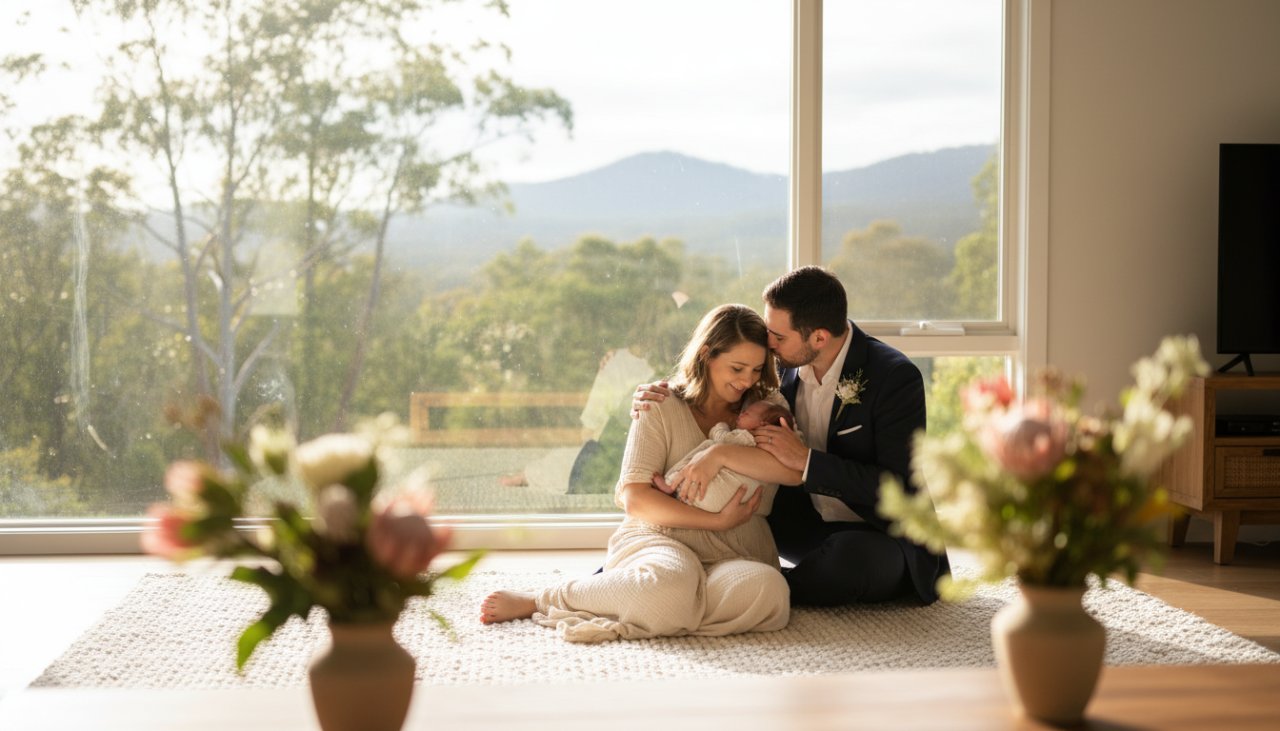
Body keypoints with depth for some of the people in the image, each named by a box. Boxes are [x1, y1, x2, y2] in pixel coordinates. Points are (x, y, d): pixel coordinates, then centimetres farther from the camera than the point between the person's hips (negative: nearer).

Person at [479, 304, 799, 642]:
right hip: (661, 539, -3)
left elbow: (794, 469, -8)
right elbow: (636, 500, -6)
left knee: (768, 590, -36)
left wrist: (721, 453, -15)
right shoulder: (663, 408, 4)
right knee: (669, 584, -42)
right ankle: (542, 599, -18)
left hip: (737, 556, 3)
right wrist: (718, 521, -12)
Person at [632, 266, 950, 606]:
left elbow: (901, 488, -25)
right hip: (810, 524, 6)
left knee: (849, 556, -38)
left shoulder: (897, 378, -21)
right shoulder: (784, 366, -3)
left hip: (881, 540, -6)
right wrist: (659, 399, -10)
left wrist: (806, 460, -31)